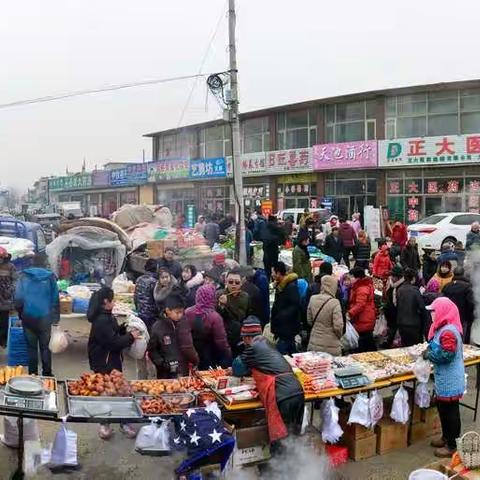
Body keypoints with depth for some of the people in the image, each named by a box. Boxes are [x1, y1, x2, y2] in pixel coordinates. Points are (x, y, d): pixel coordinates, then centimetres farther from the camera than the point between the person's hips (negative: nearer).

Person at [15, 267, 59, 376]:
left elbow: (18, 300, -3)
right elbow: (55, 300, -2)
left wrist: (21, 315, 12)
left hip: (28, 318, 0)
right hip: (45, 318, 0)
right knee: (45, 348, 10)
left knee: (31, 348, 10)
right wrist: (56, 320, 3)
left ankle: (33, 374, 14)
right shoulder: (50, 277, -1)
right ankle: (47, 374, 15)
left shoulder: (24, 277, 0)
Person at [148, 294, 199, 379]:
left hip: (184, 371, 3)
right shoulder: (158, 327, -9)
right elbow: (151, 350, -2)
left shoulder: (184, 323, 0)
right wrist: (161, 363, -13)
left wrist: (195, 360, 2)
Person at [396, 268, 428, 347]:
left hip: (401, 324, 6)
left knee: (405, 347, 16)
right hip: (413, 325, -6)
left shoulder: (399, 290, 2)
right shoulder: (415, 290, -15)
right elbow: (422, 308, -14)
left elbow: (397, 306, 7)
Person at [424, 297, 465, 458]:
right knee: (443, 408, 21)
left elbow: (446, 355, -28)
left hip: (450, 381, -10)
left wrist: (428, 355, -15)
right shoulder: (443, 328, 9)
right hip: (444, 379, 10)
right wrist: (429, 350, 3)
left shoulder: (448, 331, -24)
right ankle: (446, 437, 35)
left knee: (450, 411, 1)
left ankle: (453, 446, 12)